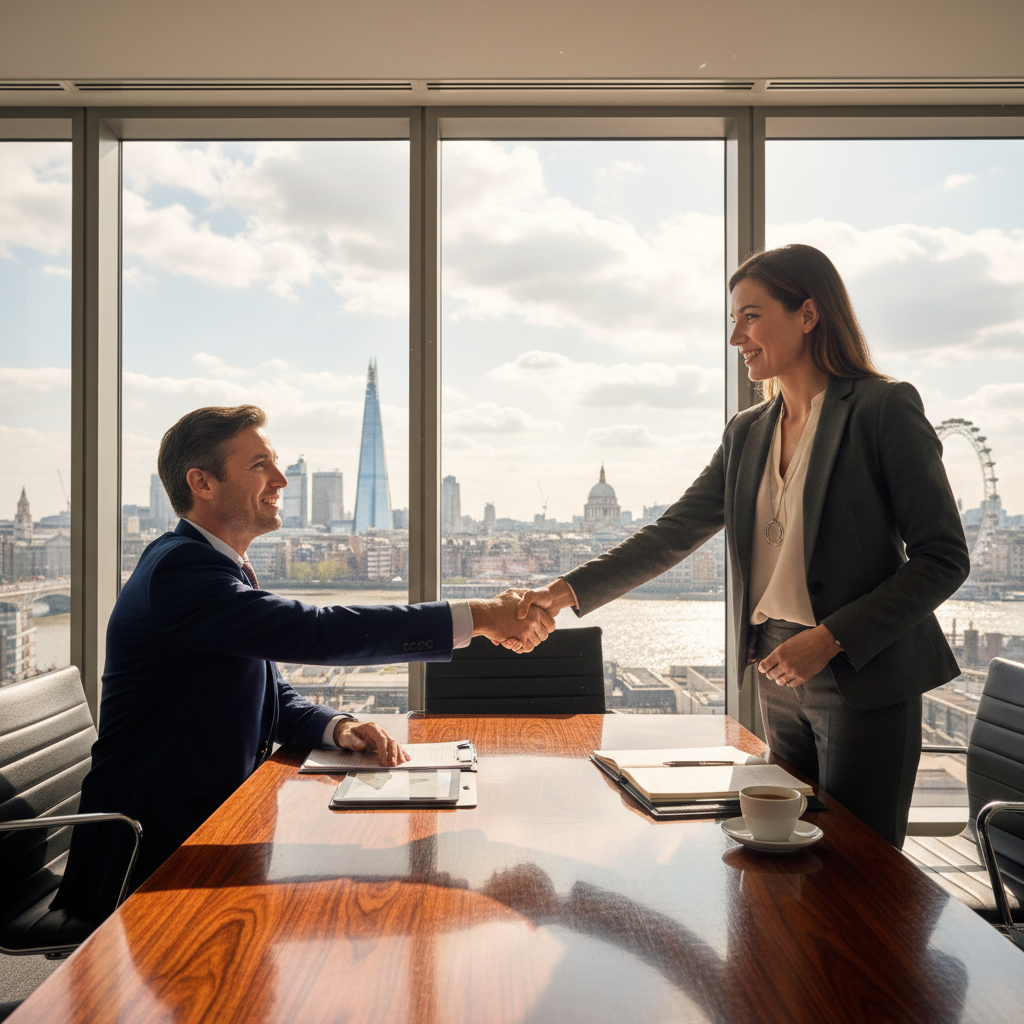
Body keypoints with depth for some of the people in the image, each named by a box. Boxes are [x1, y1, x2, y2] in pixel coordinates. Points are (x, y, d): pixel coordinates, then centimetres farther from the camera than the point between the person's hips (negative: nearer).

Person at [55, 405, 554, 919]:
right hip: (152, 856, -9)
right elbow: (316, 633, -29)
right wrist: (478, 617, -27)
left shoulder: (221, 569, 12)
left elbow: (275, 698, 14)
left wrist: (338, 728, -9)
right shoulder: (180, 568, -20)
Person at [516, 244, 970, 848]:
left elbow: (944, 558, -9)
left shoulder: (885, 408, -7)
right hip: (780, 682, 6)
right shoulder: (747, 434, 12)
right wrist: (571, 590, -3)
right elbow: (673, 536, 8)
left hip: (864, 680, -5)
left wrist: (831, 638, -17)